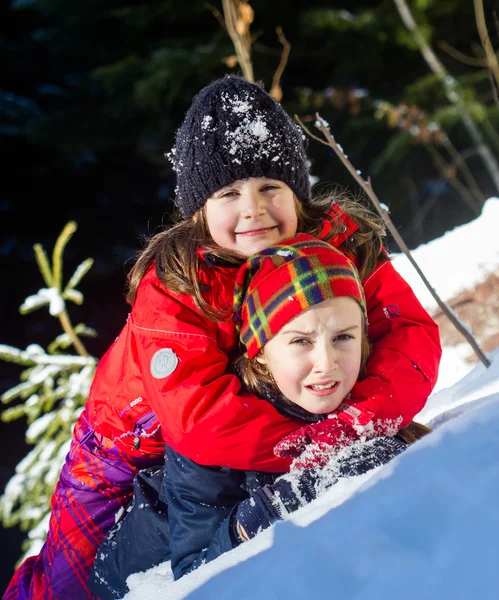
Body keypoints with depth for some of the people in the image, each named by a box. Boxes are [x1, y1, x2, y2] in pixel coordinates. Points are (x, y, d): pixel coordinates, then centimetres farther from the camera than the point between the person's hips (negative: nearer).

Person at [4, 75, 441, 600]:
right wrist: (317, 442, -48)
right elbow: (199, 417, -41)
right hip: (134, 444, -2)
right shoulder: (171, 285, -32)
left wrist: (358, 422, -46)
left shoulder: (345, 244, -21)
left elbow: (412, 332, -29)